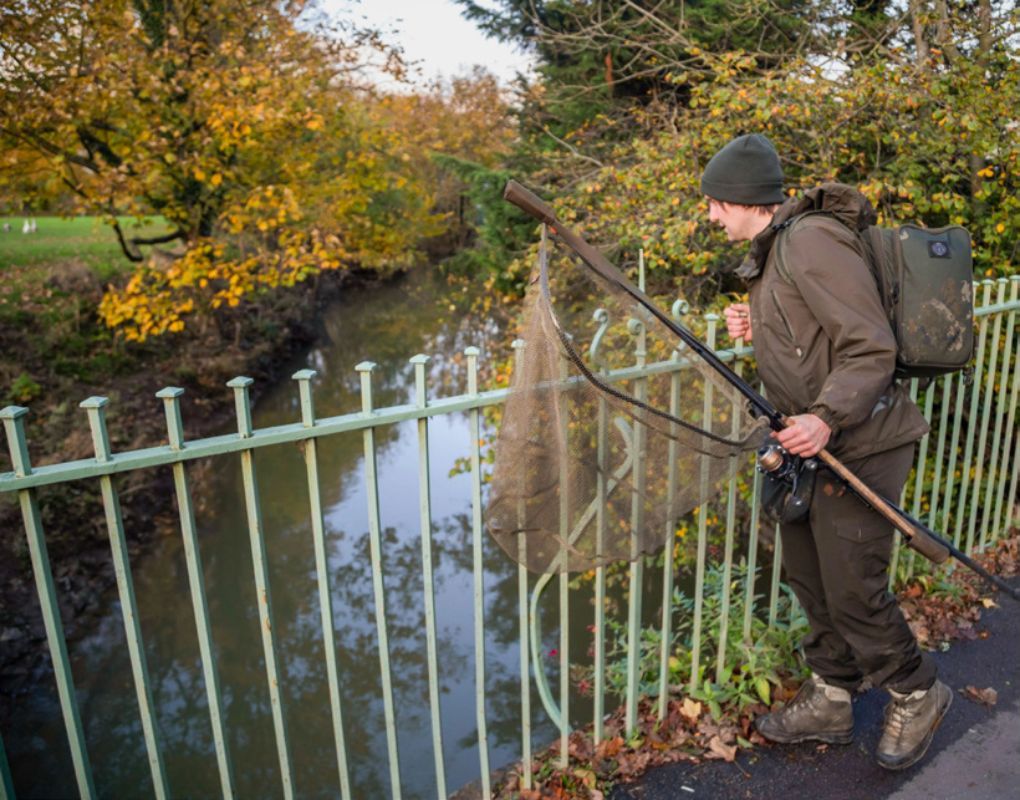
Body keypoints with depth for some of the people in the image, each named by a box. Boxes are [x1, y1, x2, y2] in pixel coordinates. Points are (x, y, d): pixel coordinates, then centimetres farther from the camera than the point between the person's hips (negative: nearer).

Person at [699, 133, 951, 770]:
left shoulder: (813, 242, -19)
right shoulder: (774, 249, 12)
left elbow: (871, 350, -22)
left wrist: (827, 417, -34)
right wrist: (757, 330, 6)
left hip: (858, 447, -10)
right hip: (812, 446, 10)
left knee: (854, 592, 1)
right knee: (809, 580, 17)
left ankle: (918, 695, 29)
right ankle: (830, 703, 34)